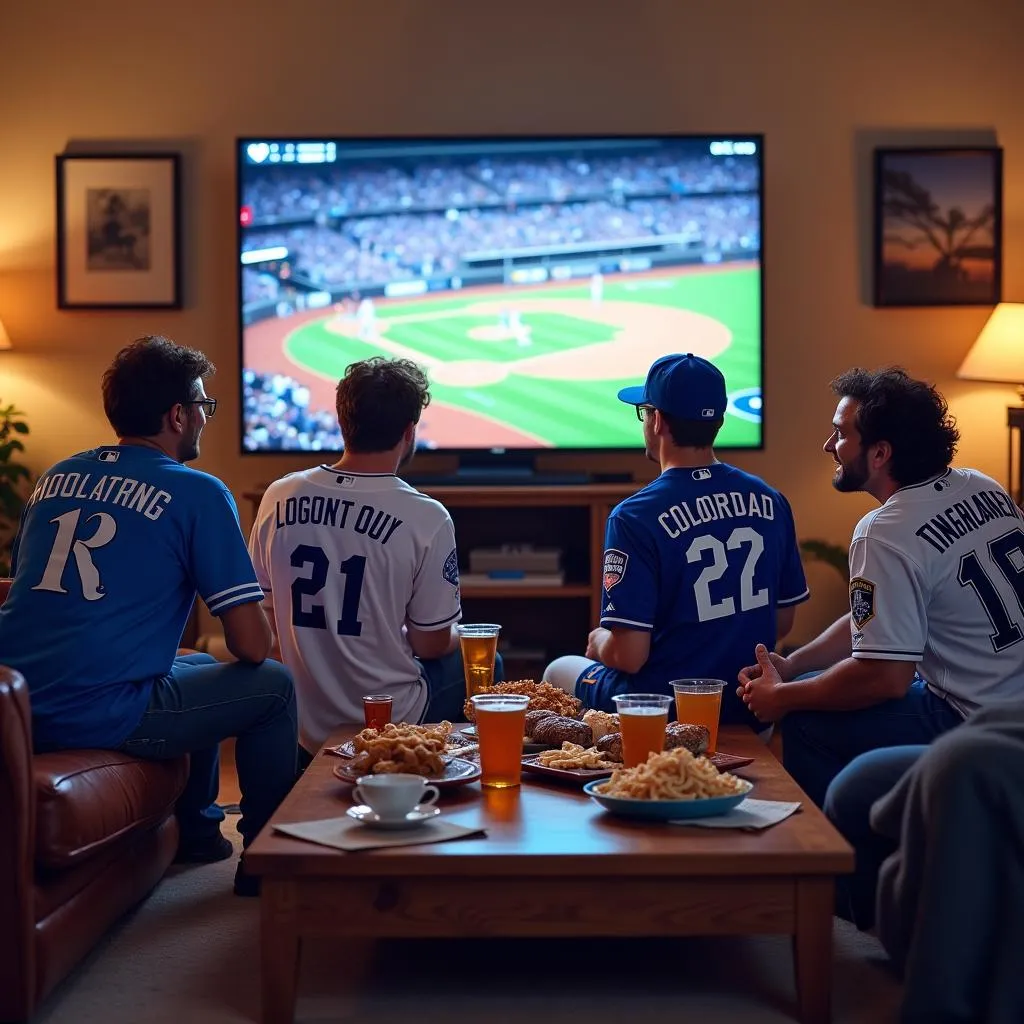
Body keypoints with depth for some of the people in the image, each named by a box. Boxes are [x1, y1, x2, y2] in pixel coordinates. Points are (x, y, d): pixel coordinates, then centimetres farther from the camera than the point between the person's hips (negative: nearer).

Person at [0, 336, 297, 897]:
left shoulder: (56, 476, 14)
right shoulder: (198, 493, -6)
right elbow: (251, 645, -8)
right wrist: (254, 637, 16)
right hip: (98, 716, -8)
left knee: (198, 669, 32)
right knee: (273, 685, 12)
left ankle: (197, 829, 46)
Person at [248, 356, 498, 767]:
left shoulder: (278, 498, -5)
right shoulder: (427, 519, -18)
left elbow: (263, 614, 6)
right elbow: (431, 645, -10)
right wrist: (457, 636, 13)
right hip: (392, 720, -5)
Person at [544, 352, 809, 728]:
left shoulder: (635, 517, -21)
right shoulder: (770, 501, -4)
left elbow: (628, 655, -21)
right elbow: (783, 621, 7)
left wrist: (600, 641, 1)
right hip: (748, 712, 6)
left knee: (559, 670, 24)